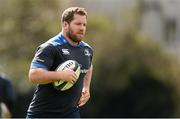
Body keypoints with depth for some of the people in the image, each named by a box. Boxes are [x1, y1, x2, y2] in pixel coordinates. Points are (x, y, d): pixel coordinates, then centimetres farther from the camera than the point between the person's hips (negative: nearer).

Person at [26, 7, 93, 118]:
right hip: (42, 113, -5)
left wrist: (86, 87, 18)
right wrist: (60, 75, -37)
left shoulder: (87, 49, 9)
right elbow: (33, 75, -27)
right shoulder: (50, 48, -15)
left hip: (71, 112, 5)